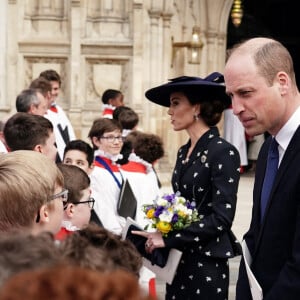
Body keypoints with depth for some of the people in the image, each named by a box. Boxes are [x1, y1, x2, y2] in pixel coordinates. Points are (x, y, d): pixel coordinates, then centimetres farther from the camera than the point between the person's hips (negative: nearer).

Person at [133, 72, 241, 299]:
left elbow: (222, 217, -19)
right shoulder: (184, 152, 10)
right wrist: (159, 235, -2)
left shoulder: (224, 152, -14)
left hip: (207, 260, -7)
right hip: (178, 256, 7)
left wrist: (168, 239, -17)